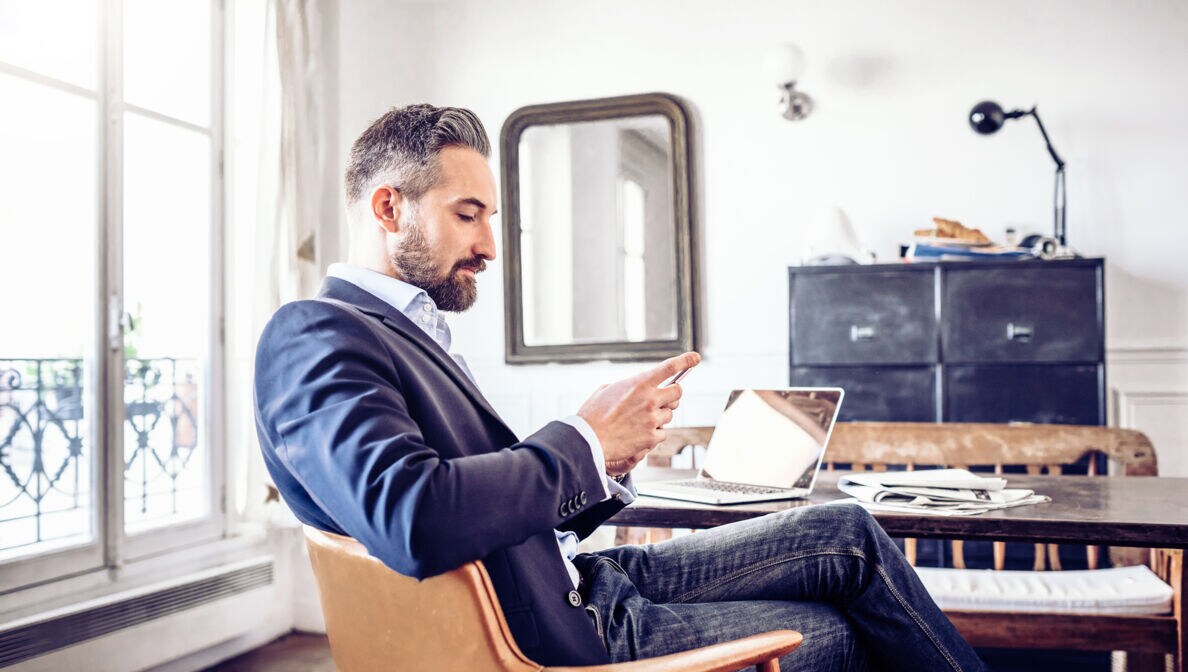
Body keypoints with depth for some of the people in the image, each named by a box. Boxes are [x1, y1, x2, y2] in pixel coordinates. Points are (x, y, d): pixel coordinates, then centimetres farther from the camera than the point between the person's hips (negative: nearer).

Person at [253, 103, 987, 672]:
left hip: (582, 585, 9)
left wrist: (608, 461, -6)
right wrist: (585, 441, -20)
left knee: (846, 534, 8)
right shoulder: (314, 336, -15)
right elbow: (414, 521, -33)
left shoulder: (404, 332, 15)